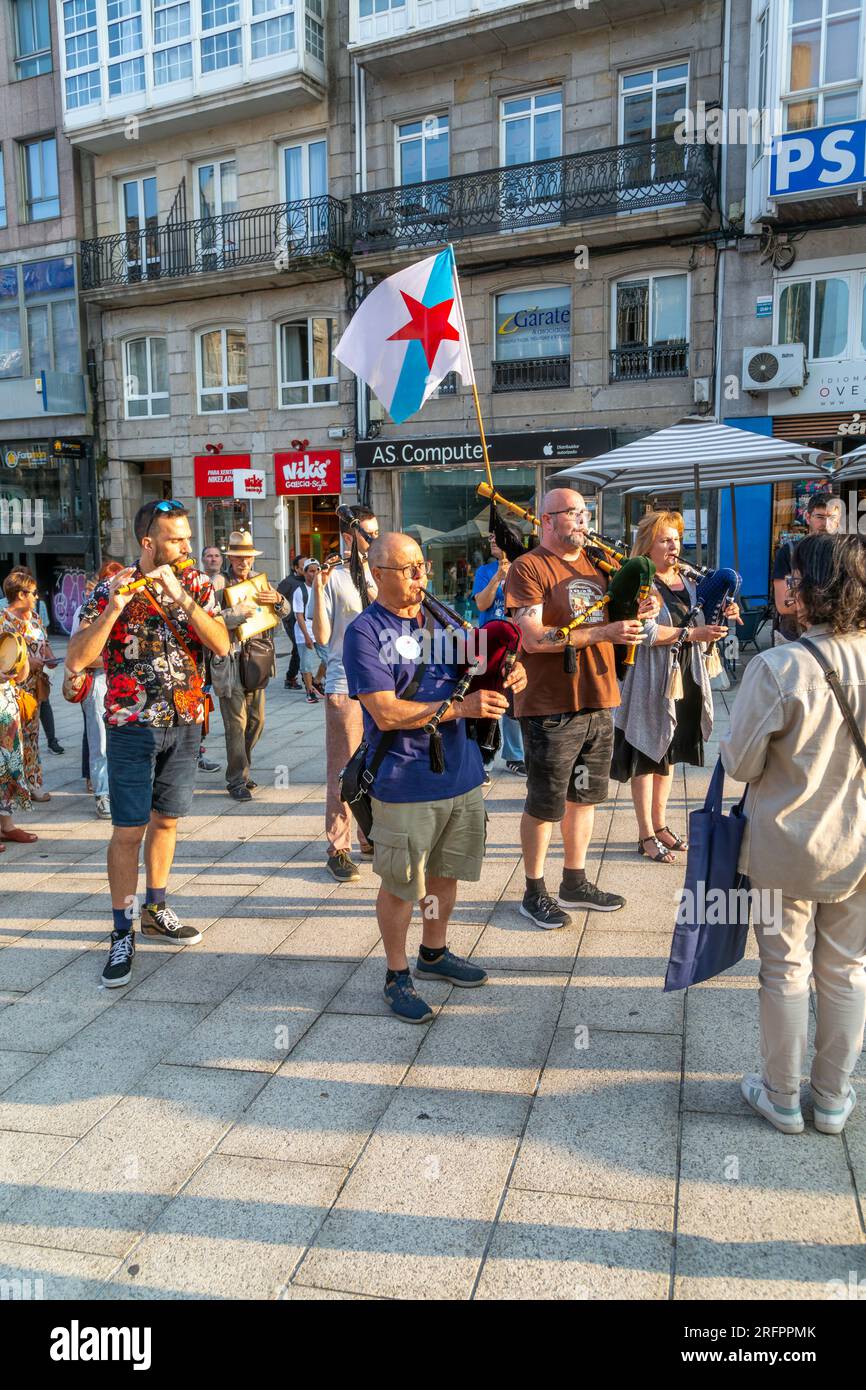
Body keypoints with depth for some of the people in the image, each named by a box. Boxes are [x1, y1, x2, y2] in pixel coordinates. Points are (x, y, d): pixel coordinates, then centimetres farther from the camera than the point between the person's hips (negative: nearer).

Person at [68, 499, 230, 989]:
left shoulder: (197, 585, 1)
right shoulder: (111, 589, -7)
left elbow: (222, 645, -13)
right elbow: (77, 660, -15)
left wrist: (180, 596, -22)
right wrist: (114, 607, -26)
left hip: (186, 724, 3)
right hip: (133, 726, -3)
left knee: (166, 821, 15)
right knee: (129, 832, -2)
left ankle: (156, 910, 32)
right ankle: (124, 933, 9)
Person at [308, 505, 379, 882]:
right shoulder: (333, 578, -6)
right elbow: (322, 637, -10)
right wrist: (318, 589, -19)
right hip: (345, 687, -6)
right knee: (344, 771, -2)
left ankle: (371, 835, 25)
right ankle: (338, 849, 6)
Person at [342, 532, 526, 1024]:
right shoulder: (364, 632, -11)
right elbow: (386, 713, -18)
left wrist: (503, 675, -6)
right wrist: (460, 707, -22)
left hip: (462, 774, 6)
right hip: (405, 784, -6)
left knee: (445, 872, 19)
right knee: (400, 884, 6)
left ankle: (435, 954, 39)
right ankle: (397, 975, 24)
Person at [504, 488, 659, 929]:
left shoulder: (596, 564, 13)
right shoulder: (529, 568, -10)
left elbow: (612, 620, 22)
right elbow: (533, 637, -21)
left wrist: (636, 614, -1)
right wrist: (603, 633, -25)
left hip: (599, 702, 8)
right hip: (551, 707, -7)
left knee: (584, 796, 17)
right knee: (545, 805, 4)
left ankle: (575, 883, 32)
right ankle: (535, 893, 18)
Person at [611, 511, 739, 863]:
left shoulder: (687, 580, 12)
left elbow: (697, 625, 18)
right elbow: (644, 631, -23)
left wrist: (719, 619, -2)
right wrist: (691, 633, -27)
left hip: (685, 676, 7)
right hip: (650, 680, -7)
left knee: (669, 753, 15)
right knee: (647, 755, 1)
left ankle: (660, 824, 27)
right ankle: (646, 835, 10)